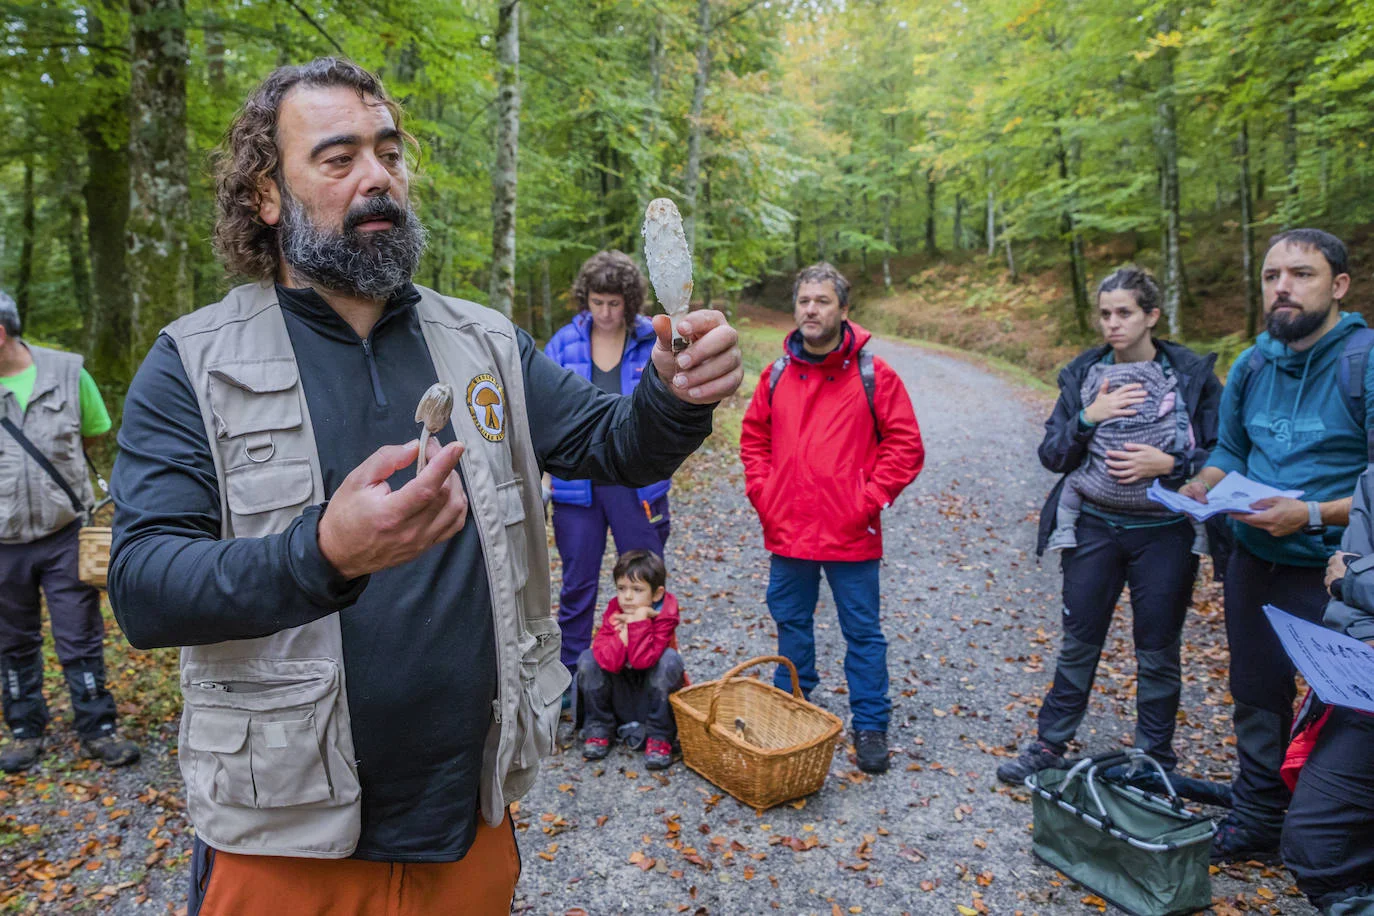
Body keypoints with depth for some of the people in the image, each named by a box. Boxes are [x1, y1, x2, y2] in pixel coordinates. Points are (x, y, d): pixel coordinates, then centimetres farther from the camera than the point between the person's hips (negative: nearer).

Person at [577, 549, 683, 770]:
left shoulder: (664, 615, -19)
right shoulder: (614, 611, -12)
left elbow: (642, 660, -34)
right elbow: (609, 662, -27)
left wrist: (639, 621, -35)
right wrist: (624, 629, -32)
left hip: (653, 692, -2)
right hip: (620, 699, 2)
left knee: (669, 658, -30)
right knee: (588, 658, -21)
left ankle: (659, 737, -18)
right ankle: (598, 729, -4)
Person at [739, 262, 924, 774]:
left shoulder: (873, 375, -6)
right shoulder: (777, 375, 4)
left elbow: (906, 445, -5)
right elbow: (753, 439, 14)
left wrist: (869, 500, -11)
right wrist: (762, 494, 3)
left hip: (851, 536, -4)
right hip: (787, 532, 4)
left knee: (863, 633, 8)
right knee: (791, 624, 18)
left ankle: (871, 727, 25)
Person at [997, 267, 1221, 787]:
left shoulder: (1193, 374, -5)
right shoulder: (1082, 374, 1)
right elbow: (1051, 455, -2)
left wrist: (1167, 464, -20)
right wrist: (1088, 418, -17)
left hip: (1165, 534, -2)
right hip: (1095, 527, 2)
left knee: (1157, 654, 12)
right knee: (1078, 644, 12)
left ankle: (1154, 760, 30)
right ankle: (1050, 745, 26)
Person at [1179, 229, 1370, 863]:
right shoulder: (1251, 365, 5)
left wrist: (1312, 514, -25)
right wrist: (1205, 485, -2)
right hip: (1254, 562, 6)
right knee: (1257, 697, 18)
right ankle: (1256, 822, 37)